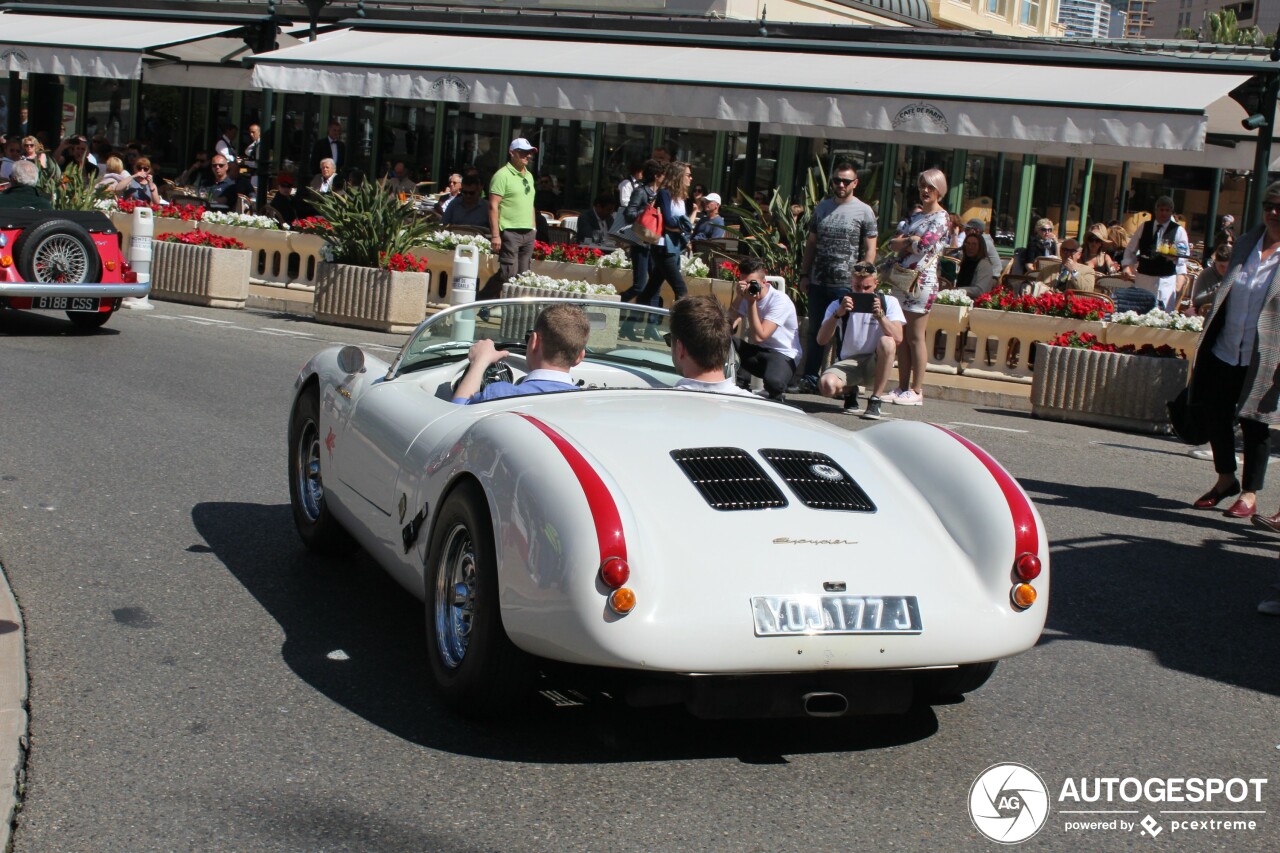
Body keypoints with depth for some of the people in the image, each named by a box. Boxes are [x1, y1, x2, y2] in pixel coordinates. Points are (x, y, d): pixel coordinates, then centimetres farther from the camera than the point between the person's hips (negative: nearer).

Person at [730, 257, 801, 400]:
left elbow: (759, 336, -25)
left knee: (773, 381, -39)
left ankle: (775, 398, -1)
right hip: (756, 352, 5)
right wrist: (739, 296, -20)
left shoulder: (780, 300, -16)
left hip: (783, 355, -5)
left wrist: (752, 302, -24)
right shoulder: (745, 297, 3)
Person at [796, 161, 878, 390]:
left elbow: (870, 250, -3)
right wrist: (804, 274, 9)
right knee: (815, 331, 9)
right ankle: (810, 378, 15)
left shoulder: (864, 212, -1)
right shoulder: (822, 207, 12)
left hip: (846, 285, -4)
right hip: (818, 282, 4)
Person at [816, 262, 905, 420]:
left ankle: (875, 401, -22)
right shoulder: (839, 304, 0)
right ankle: (849, 391, 7)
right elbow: (821, 340, -14)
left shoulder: (888, 302, -1)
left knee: (887, 342, -34)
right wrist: (838, 314, -28)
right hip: (848, 363, 1)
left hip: (876, 365, 0)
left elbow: (898, 339, -17)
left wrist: (879, 315, -32)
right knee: (826, 384, -32)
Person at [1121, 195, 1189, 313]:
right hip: (1142, 277, 3)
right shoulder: (1144, 226, 9)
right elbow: (1131, 250, 13)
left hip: (1166, 280, -3)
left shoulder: (1179, 231, 1)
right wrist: (1127, 266, -2)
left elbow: (1182, 258, -3)